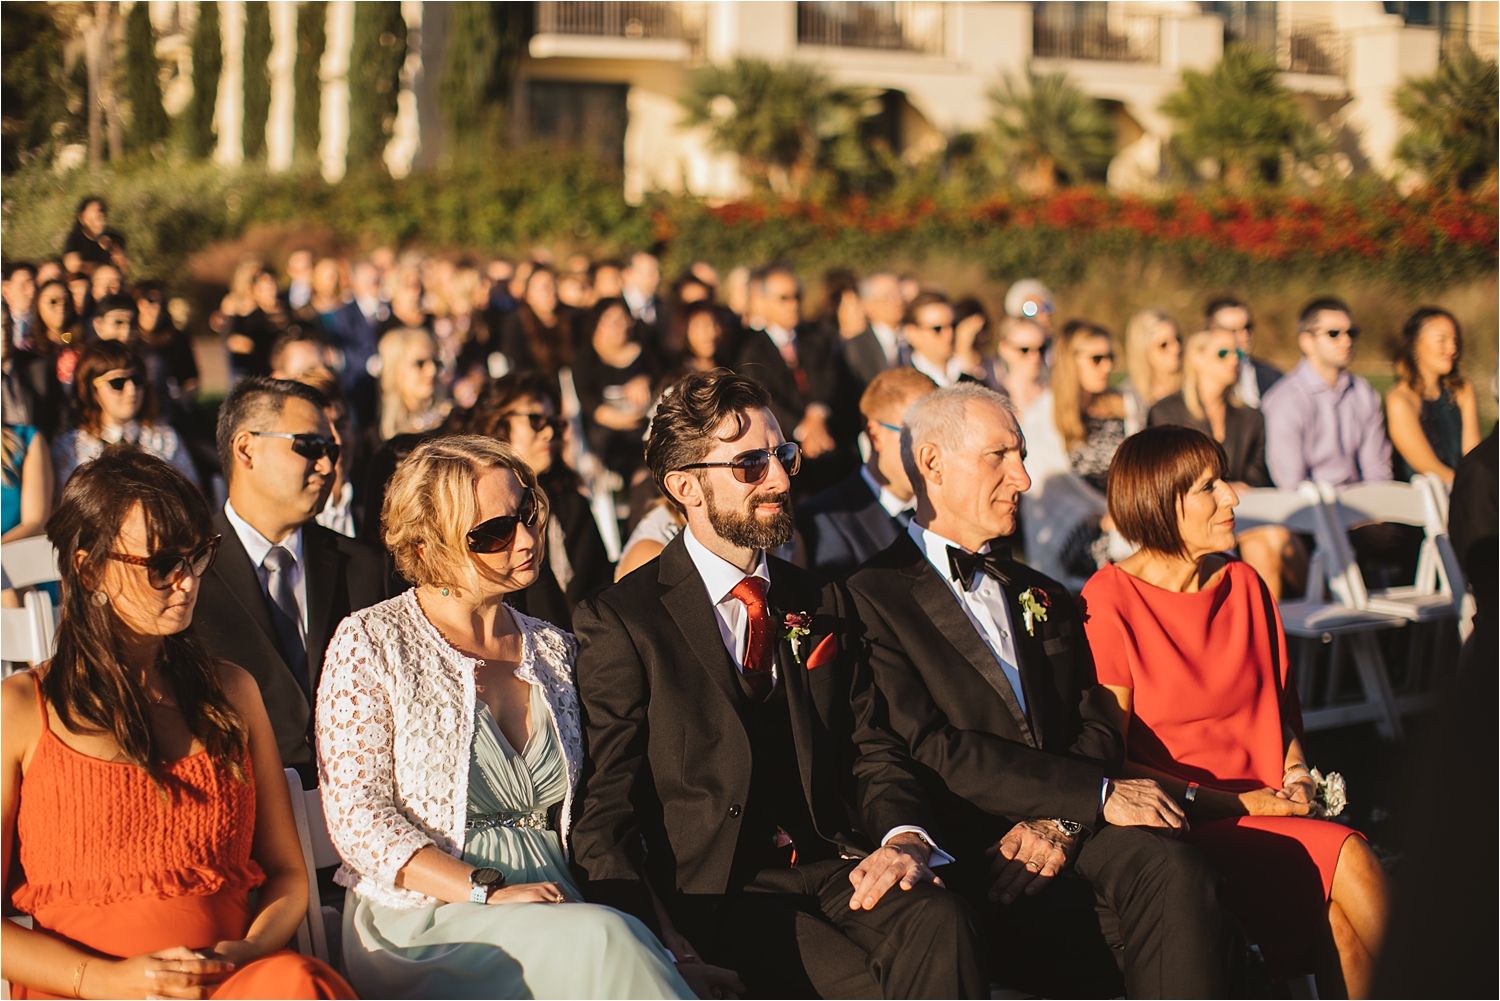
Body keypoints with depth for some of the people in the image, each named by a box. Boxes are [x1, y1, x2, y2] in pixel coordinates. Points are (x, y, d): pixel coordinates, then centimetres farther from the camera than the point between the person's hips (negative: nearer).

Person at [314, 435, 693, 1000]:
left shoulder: (553, 650, 16)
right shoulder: (370, 643, 0)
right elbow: (357, 814, -7)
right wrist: (488, 894, -18)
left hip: (555, 911, 4)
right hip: (424, 922, -4)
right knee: (604, 942, -34)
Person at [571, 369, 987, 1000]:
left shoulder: (822, 605, 19)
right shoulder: (620, 622, 1)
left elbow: (871, 749, 16)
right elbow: (606, 811, -4)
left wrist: (905, 838, -8)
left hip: (835, 869, 5)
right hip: (716, 892, -5)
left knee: (939, 927, -28)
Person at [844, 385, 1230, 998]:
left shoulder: (1041, 597, 26)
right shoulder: (873, 597, 0)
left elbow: (1095, 724, 15)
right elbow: (933, 750, -10)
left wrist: (1061, 819, -8)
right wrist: (1097, 794, -12)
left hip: (1067, 831, 6)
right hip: (964, 850, -6)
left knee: (1175, 872, -27)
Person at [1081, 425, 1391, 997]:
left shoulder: (1243, 586, 12)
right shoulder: (1107, 604, -8)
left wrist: (1296, 772, 0)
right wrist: (1231, 804, -13)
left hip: (1269, 808, 6)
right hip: (1178, 824, -5)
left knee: (1340, 915, -25)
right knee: (1347, 863, -26)